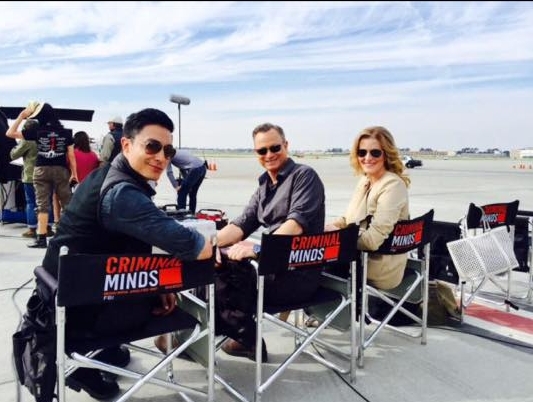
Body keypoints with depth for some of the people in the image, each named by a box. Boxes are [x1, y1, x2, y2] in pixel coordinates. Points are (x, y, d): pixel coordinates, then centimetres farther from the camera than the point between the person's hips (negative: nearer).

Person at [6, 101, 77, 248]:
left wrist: (21, 116, 7)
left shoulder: (36, 130, -2)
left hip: (42, 170, -1)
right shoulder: (65, 132, 2)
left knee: (42, 204, 0)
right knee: (67, 203, 8)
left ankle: (41, 238, -1)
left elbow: (10, 133, 5)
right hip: (61, 170, 1)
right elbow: (71, 154, 1)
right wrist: (74, 172, 8)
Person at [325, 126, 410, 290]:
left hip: (380, 271, -8)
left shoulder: (392, 185, -21)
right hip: (360, 257, 8)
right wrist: (325, 227, -3)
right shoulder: (365, 179, 7)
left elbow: (373, 240, -28)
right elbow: (348, 218, 16)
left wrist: (336, 233, -16)